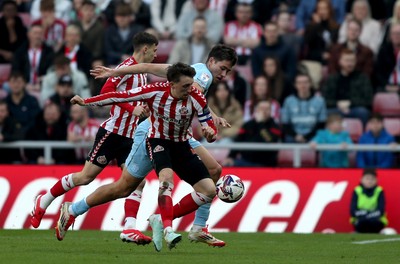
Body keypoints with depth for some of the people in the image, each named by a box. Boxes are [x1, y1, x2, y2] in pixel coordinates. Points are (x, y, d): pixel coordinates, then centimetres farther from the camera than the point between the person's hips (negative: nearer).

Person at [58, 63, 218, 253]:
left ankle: (161, 221, -9)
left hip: (182, 145, 3)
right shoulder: (155, 91, -22)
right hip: (158, 142, -3)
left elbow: (210, 128, -16)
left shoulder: (196, 98, -19)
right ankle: (167, 230, -43)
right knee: (167, 176, -36)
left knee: (208, 190, -12)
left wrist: (210, 132, -41)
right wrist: (86, 102, -12)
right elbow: (120, 96, -14)